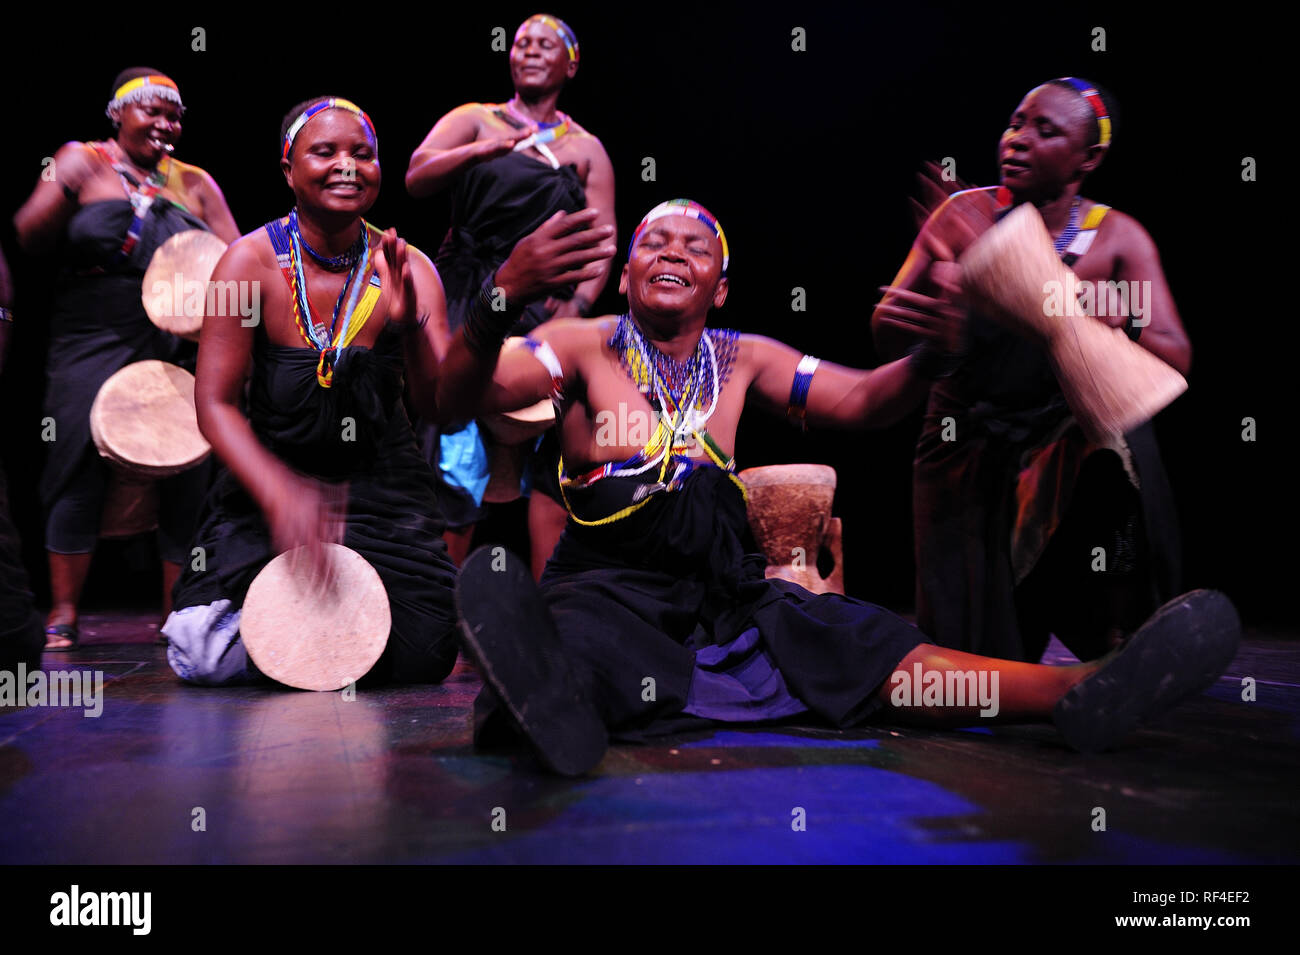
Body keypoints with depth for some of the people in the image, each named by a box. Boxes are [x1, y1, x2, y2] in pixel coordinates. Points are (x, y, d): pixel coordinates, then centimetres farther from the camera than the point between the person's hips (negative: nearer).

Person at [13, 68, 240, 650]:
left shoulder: (194, 184, 15)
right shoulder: (82, 161, 8)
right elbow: (28, 238, 1)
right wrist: (67, 190, -15)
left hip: (179, 345, 2)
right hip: (95, 339, -2)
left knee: (184, 476, -3)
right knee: (81, 469, -8)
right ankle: (63, 616, 0)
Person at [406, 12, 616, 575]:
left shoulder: (586, 149, 14)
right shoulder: (474, 121, 12)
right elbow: (417, 177, -5)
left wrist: (578, 302, -14)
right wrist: (488, 148, -20)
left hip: (546, 309, 1)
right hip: (467, 301, -1)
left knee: (550, 454, -6)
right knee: (456, 452, -7)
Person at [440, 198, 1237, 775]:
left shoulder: (742, 359, 16)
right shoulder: (583, 346, 3)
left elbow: (859, 401, 8)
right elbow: (471, 391, -13)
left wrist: (932, 355, -15)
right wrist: (504, 298, -36)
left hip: (729, 591, 4)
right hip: (611, 585, -3)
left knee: (877, 651, -21)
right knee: (576, 645, -41)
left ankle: (1084, 695, -40)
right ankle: (551, 690, -77)